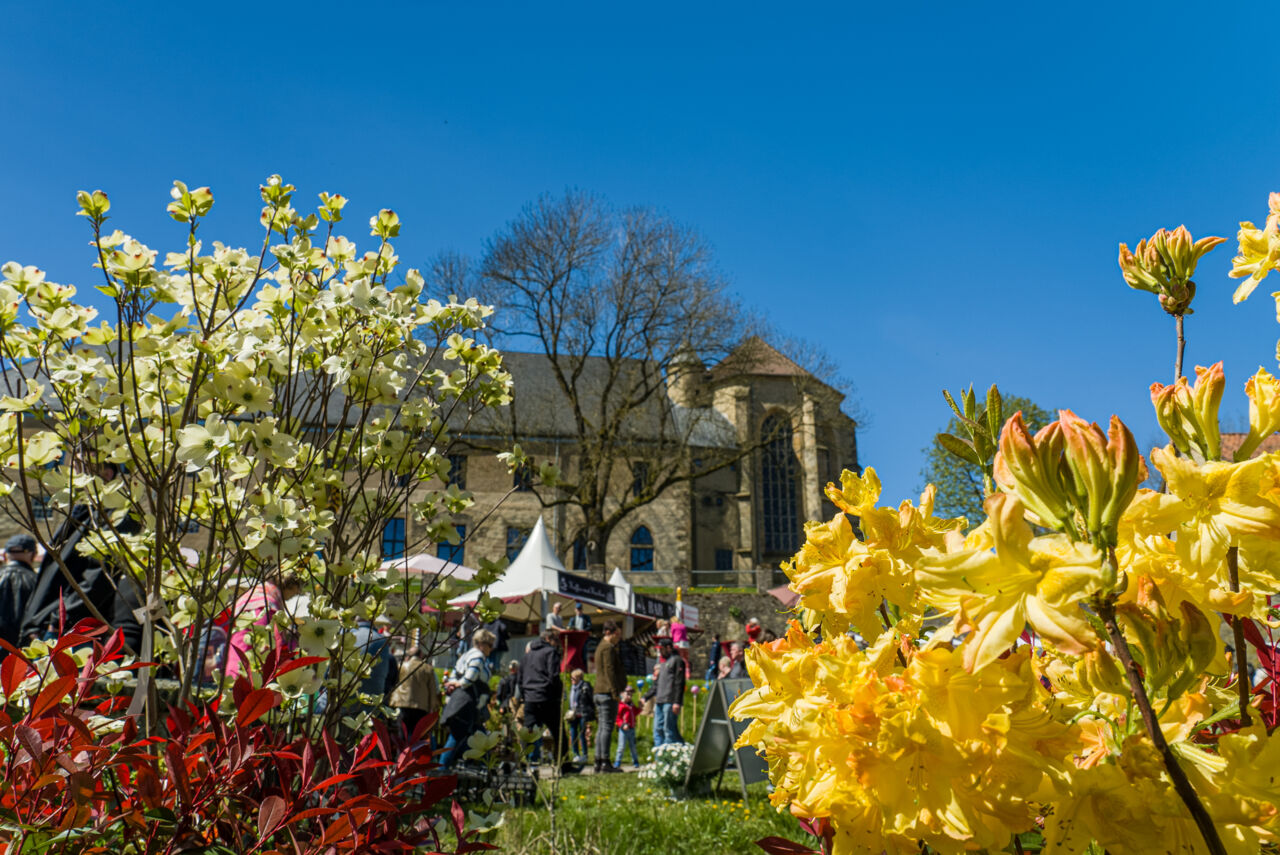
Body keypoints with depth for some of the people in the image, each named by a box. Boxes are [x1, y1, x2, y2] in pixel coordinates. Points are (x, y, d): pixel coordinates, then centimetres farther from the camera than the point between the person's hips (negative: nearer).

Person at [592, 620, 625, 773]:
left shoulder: (600, 647, 22)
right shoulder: (608, 648, -10)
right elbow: (610, 671, -17)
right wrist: (615, 692, -18)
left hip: (599, 693, 10)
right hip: (608, 693, -10)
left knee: (601, 728, 10)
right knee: (607, 727, -9)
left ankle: (598, 762, 11)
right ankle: (605, 762, -9)